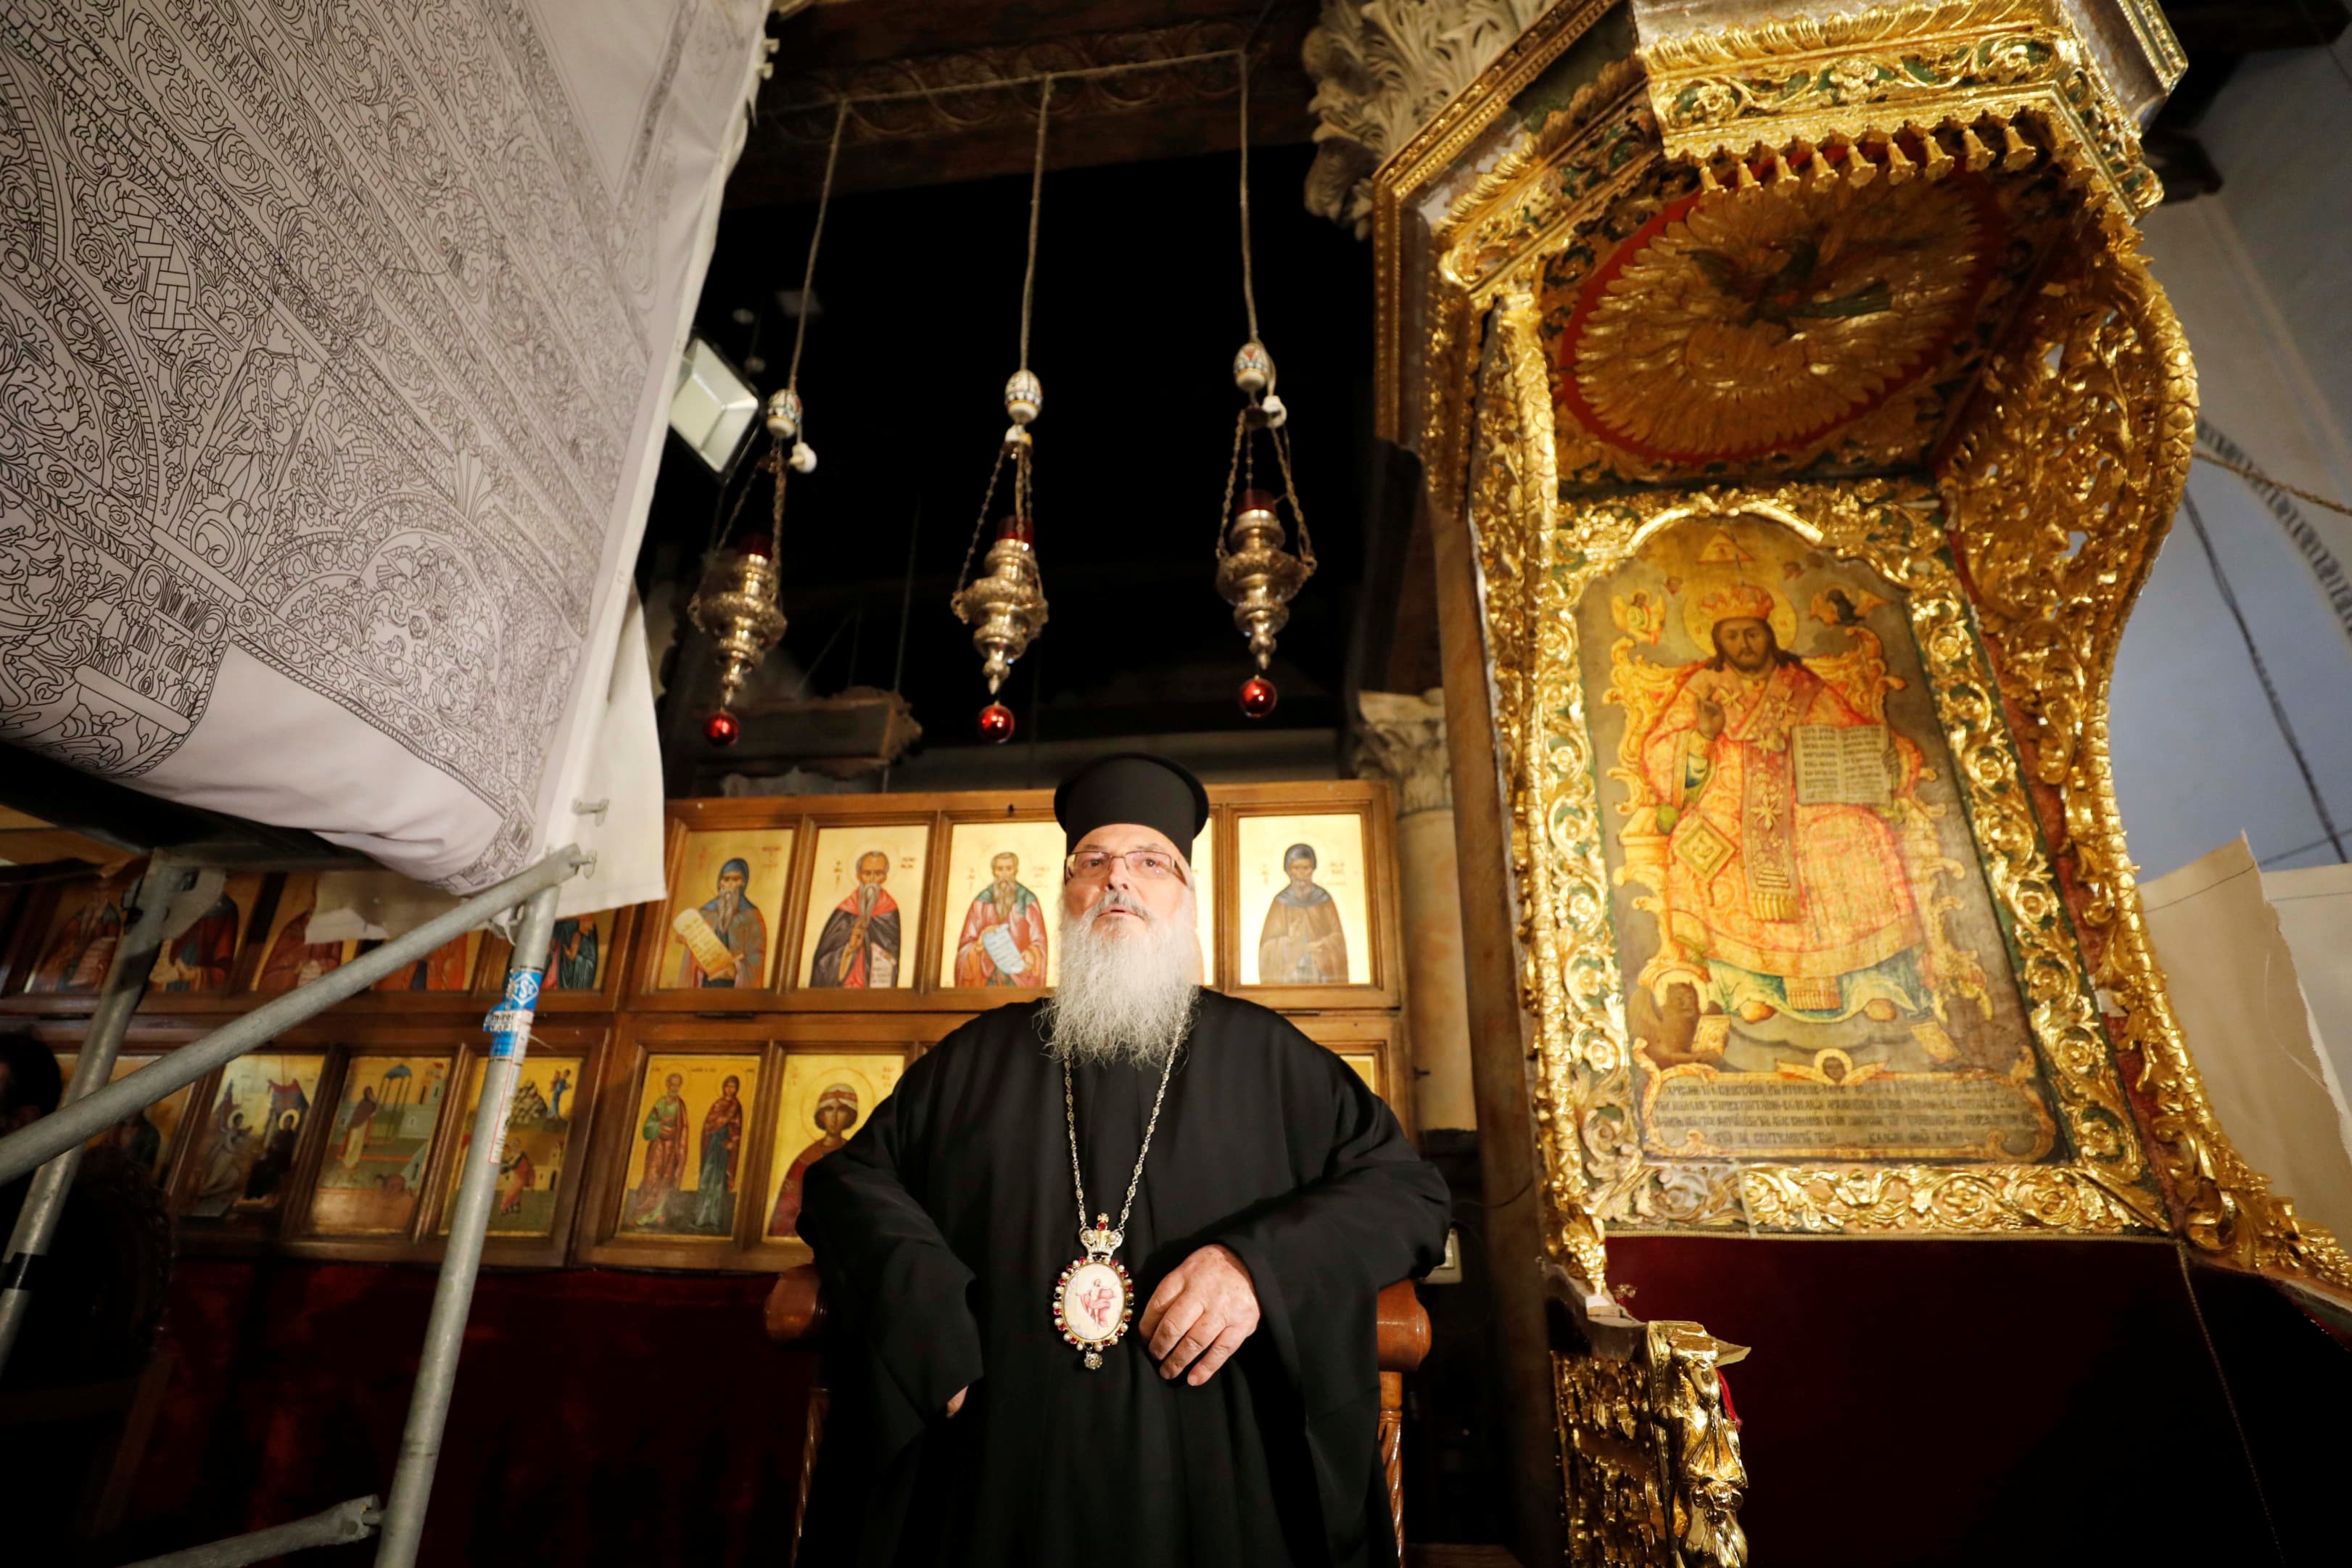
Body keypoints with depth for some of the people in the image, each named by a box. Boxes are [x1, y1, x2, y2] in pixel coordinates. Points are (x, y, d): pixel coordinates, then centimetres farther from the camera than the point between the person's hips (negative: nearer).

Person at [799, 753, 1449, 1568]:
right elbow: (851, 1179, 7)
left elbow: (1407, 1189, -1)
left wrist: (1264, 1263, -19)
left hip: (1215, 1487, 0)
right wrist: (922, 1296, -12)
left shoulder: (1263, 1053, 3)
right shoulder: (982, 1056, 8)